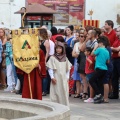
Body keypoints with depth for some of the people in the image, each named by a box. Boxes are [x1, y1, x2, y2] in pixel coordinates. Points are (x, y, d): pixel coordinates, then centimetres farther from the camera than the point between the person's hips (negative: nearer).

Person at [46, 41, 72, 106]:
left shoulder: (65, 58, 10)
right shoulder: (52, 58, -2)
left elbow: (68, 69, 13)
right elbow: (50, 68, -5)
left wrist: (67, 77, 6)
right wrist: (52, 77, -11)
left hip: (64, 79, 4)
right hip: (56, 79, -4)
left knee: (64, 93, 4)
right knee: (56, 93, -5)